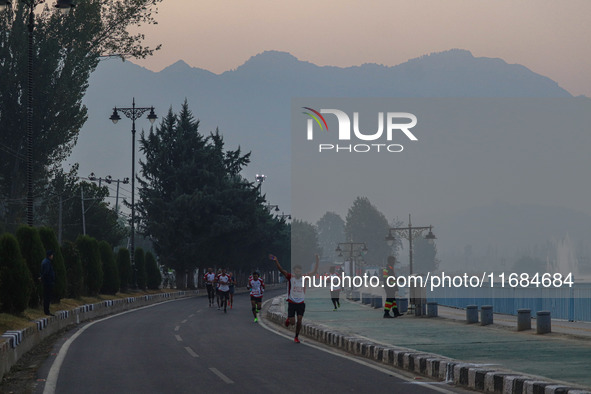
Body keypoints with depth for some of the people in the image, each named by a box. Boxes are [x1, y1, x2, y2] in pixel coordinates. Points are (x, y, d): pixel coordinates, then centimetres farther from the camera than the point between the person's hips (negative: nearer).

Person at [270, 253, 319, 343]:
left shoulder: (304, 278, 1)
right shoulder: (290, 277, -7)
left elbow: (314, 272, 4)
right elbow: (281, 270, -17)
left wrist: (317, 262, -7)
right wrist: (276, 261, -31)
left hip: (301, 303, 2)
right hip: (292, 302, -2)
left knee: (299, 321, -4)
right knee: (292, 322, -3)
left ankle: (296, 337, 13)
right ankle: (288, 320, 34)